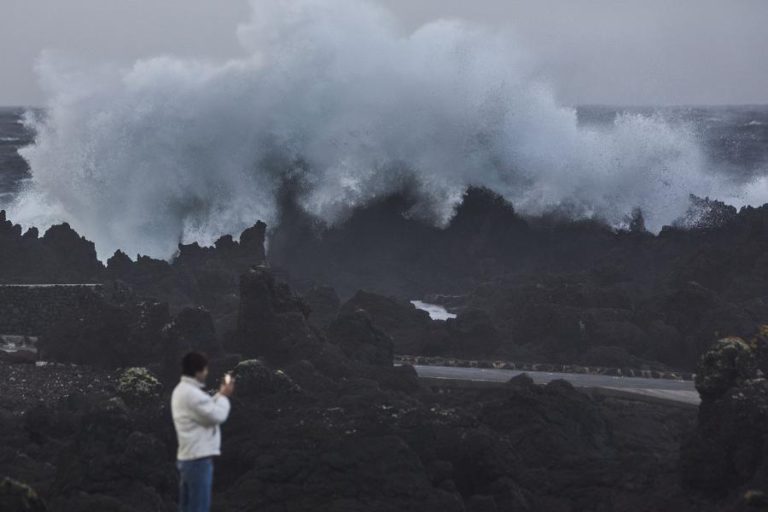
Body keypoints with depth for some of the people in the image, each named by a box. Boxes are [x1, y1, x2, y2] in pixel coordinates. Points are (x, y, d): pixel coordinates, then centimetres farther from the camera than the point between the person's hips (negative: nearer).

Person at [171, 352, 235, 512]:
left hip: (187, 458, 11)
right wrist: (224, 396, -4)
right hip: (198, 459, -11)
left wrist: (220, 395, 13)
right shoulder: (191, 393, -19)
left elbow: (206, 410, 23)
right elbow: (217, 415, -20)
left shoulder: (182, 390, 15)